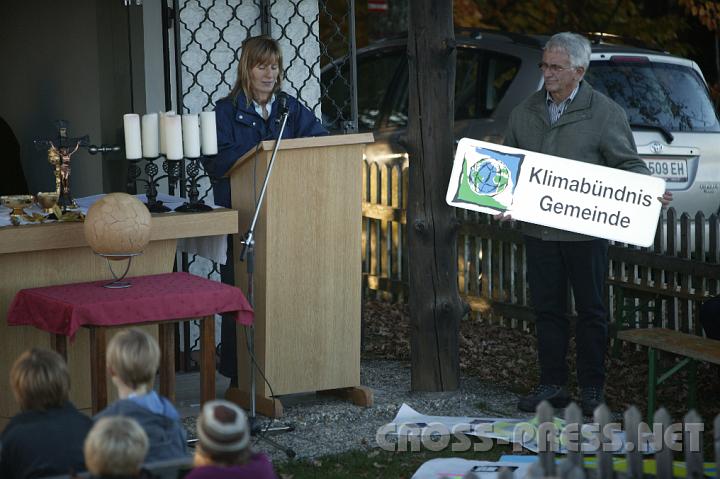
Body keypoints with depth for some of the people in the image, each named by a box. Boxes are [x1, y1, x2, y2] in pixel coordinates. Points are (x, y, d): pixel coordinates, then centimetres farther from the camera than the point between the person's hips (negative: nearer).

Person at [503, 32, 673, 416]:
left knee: (590, 311, 5)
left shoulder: (606, 113, -3)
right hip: (538, 229, 4)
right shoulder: (525, 112, 9)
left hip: (586, 231, -4)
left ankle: (592, 389, 14)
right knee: (547, 309, 9)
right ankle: (552, 385, 18)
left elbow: (628, 164, 0)